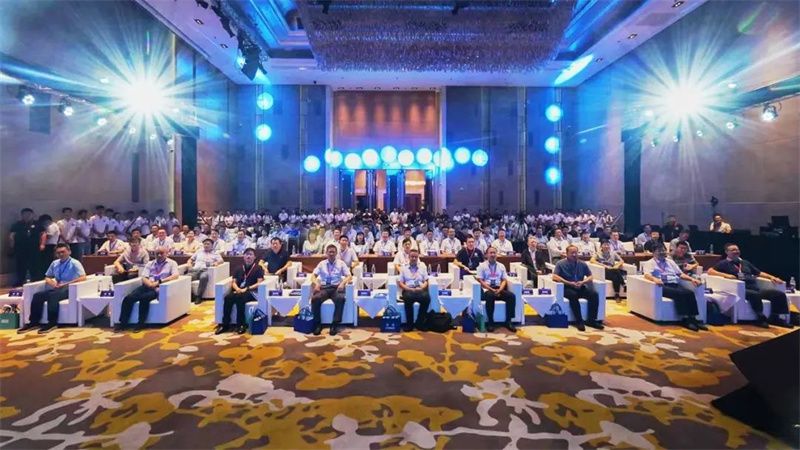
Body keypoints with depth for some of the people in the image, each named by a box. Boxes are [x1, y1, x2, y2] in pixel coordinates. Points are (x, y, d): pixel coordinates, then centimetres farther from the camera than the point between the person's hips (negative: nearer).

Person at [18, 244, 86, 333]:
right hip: (56, 288, 6)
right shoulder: (54, 263, 15)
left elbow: (83, 277, -16)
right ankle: (34, 322, -15)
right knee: (37, 295, -18)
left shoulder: (75, 263, -3)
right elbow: (47, 277, 23)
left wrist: (66, 283, -20)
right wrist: (52, 283, -1)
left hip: (69, 289, -6)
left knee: (52, 296, -33)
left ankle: (52, 323, -30)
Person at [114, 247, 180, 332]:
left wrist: (159, 281, -17)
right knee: (128, 298, -21)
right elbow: (144, 278, 11)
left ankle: (140, 323, -23)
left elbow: (176, 275, -7)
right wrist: (150, 284, -12)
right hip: (147, 286, 5)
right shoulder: (150, 263, 23)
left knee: (144, 298, -33)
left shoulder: (172, 263, 10)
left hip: (159, 288, -5)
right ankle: (122, 323, -15)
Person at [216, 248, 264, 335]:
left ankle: (241, 324, -29)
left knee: (239, 298, -36)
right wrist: (237, 288, -9)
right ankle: (225, 324, -23)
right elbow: (233, 282, 15)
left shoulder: (258, 268, 6)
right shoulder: (239, 269, 21)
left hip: (251, 292, -4)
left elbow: (259, 283, -5)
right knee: (228, 298, -28)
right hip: (239, 291, 5)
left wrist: (246, 289, -16)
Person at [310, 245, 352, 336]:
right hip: (324, 287, 1)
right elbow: (314, 276, 11)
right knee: (315, 298, -31)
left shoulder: (341, 263, 11)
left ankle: (335, 324, -27)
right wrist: (316, 283, -11)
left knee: (341, 299, -35)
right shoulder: (322, 263, 15)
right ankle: (317, 324, -18)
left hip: (336, 287, -1)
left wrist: (343, 283, -17)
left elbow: (349, 276, 4)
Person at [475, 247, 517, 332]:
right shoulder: (482, 266, 4)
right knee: (490, 296, -38)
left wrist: (499, 290, -11)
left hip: (499, 289, 4)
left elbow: (504, 280, 10)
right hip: (487, 289, -4)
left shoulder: (501, 266, 16)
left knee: (512, 296, -24)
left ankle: (508, 321, -16)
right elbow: (480, 280, -4)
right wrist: (492, 289, -16)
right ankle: (490, 322, -25)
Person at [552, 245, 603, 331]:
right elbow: (555, 277, -11)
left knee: (594, 294, -22)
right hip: (567, 288, -4)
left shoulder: (582, 264, 12)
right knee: (573, 295, -36)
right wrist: (569, 283, -19)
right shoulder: (561, 263, 0)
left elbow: (590, 276, 12)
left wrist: (583, 282, -9)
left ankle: (591, 320, -16)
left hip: (580, 288, 4)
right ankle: (579, 321, -28)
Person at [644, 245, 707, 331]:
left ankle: (693, 319, -26)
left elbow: (680, 274, 23)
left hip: (675, 285, 6)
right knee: (679, 294, -32)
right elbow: (647, 275, -9)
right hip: (663, 286, -5)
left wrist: (692, 279, 4)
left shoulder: (670, 262, 28)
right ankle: (685, 319, -28)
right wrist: (655, 279, -31)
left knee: (690, 292, -24)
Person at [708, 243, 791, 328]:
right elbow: (710, 271, -5)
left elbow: (759, 273, 30)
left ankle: (774, 318, -1)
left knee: (780, 294, -11)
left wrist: (771, 277, 11)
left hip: (755, 288, 7)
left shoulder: (745, 262, 28)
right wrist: (726, 275, -16)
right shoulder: (724, 263, 8)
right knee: (755, 295, -37)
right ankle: (761, 318, -20)